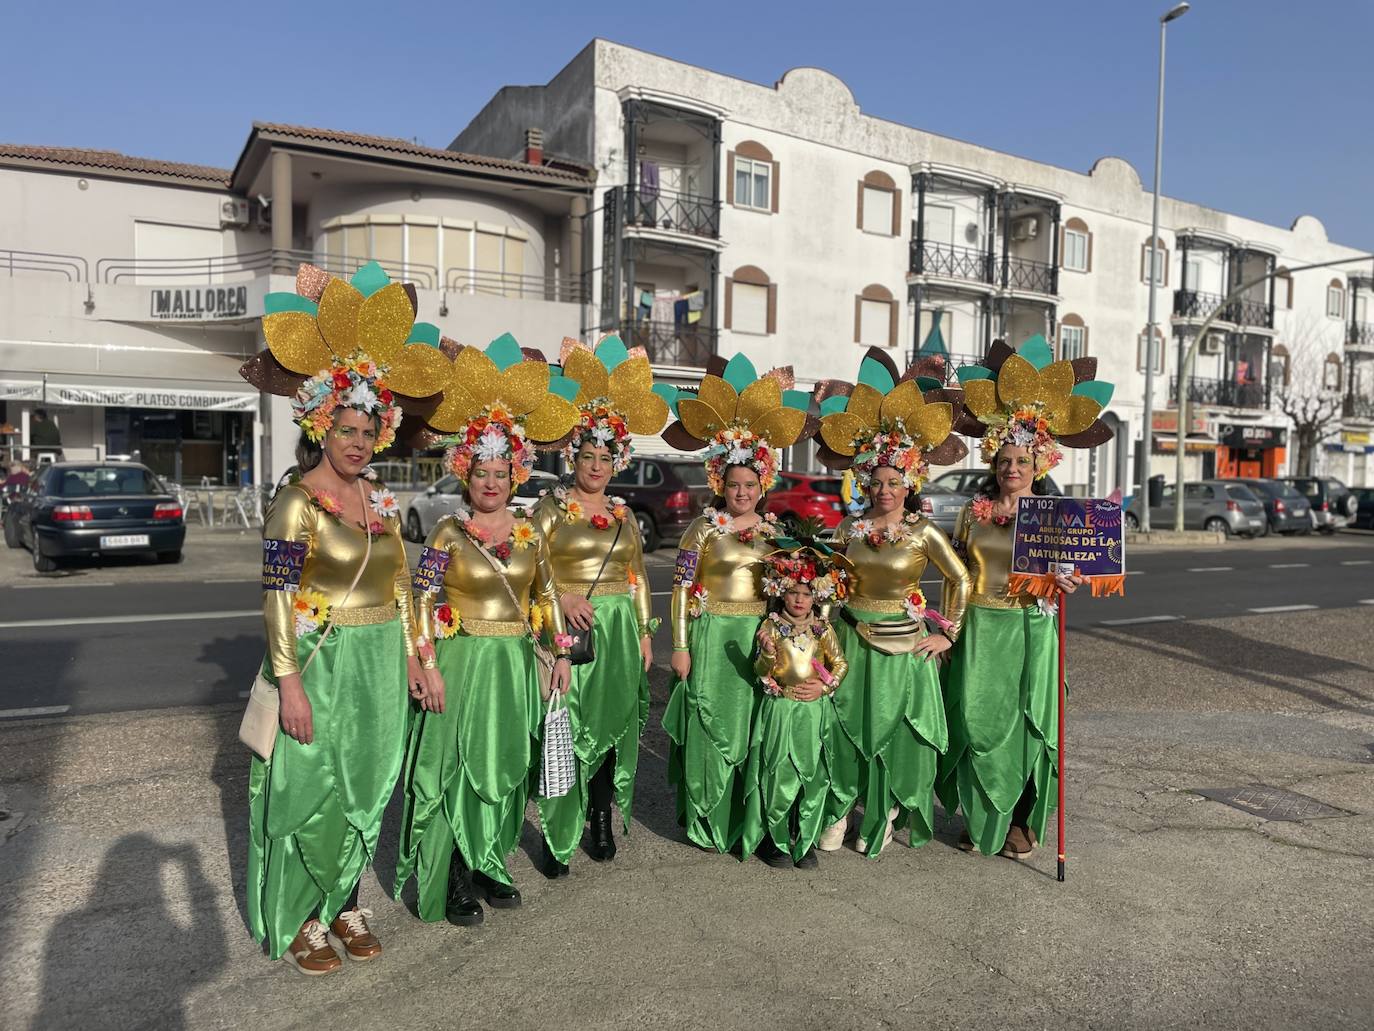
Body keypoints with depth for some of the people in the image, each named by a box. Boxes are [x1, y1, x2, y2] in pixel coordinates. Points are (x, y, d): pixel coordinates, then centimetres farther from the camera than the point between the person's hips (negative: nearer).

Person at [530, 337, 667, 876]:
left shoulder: (623, 514, 13)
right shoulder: (551, 505, 0)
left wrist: (644, 632, 12)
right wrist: (563, 598, -18)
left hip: (619, 629, 4)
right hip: (566, 629, -4)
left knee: (612, 724, 7)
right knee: (564, 729, -5)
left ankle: (601, 819, 23)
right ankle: (556, 835, 5)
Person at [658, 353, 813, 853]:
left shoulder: (774, 529, 8)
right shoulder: (704, 527, -4)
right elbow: (681, 588, -6)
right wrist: (680, 645, -9)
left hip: (761, 638, 4)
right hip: (713, 636, -4)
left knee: (752, 727, 10)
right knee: (710, 726, 2)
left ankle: (746, 818, 26)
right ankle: (706, 821, 17)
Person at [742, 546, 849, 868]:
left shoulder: (822, 629, 5)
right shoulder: (772, 626, -3)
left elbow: (840, 664, 7)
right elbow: (763, 672, -10)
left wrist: (824, 687, -8)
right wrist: (767, 653, -30)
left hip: (815, 711, 2)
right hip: (780, 711, -2)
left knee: (813, 778, 4)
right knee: (779, 778, -2)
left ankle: (805, 841, 20)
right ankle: (777, 840, 16)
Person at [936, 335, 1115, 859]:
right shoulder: (974, 511, 6)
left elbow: (1066, 573, 5)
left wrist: (1066, 584, -18)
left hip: (1032, 628, -1)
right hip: (979, 627, 1)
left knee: (1026, 719, 3)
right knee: (977, 717, 2)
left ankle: (1021, 820, 20)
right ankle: (981, 818, 18)